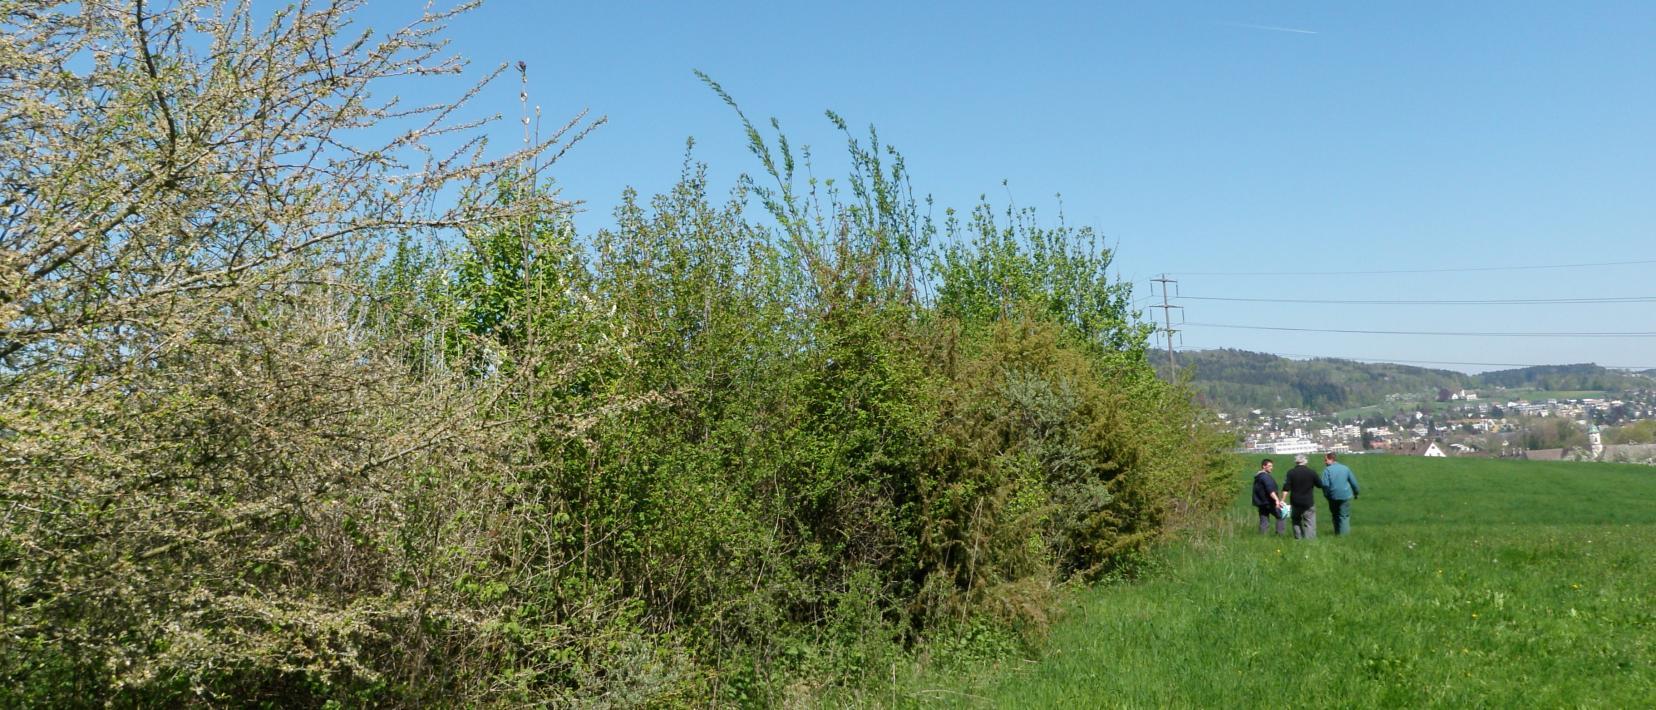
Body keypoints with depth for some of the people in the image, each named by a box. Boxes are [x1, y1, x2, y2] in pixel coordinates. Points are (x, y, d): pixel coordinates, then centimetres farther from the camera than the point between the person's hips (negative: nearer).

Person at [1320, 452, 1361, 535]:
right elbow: (1353, 482, 10)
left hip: (1333, 497, -2)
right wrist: (1356, 493, 22)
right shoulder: (1345, 468, 5)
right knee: (1344, 516, 5)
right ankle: (1344, 533, -4)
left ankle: (1337, 533, 20)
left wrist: (1326, 495, 0)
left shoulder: (1327, 470, -8)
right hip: (1346, 495, 2)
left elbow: (1325, 484, -15)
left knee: (1335, 516, 14)